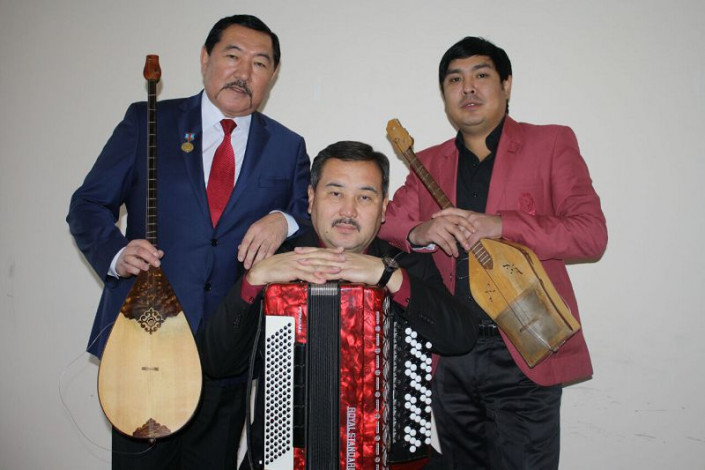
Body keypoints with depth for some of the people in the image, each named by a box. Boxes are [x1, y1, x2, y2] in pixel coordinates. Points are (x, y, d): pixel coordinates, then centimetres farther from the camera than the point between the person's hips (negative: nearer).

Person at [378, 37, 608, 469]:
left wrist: (497, 225, -21)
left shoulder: (551, 143, 1)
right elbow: (385, 228, 7)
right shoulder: (428, 163, 12)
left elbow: (592, 234, -8)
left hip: (523, 354, -4)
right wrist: (418, 234, -17)